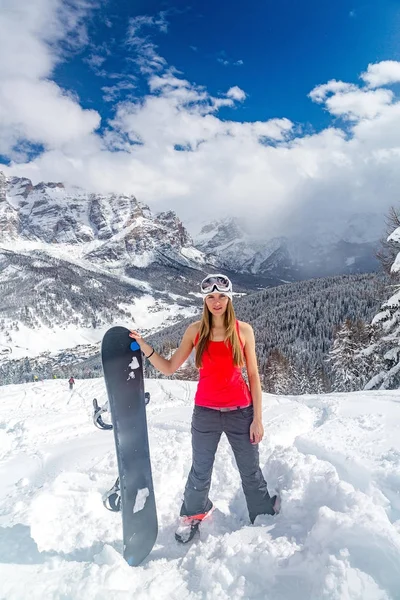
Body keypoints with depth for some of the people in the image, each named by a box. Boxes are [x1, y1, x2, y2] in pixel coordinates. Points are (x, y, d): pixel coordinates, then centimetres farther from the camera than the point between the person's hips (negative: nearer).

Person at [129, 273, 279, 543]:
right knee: (201, 472, 14)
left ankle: (265, 520, 40)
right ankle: (193, 515, 43)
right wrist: (145, 347, -15)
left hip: (240, 411, 0)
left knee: (251, 472, 14)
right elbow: (169, 367, 0)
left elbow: (253, 376, -2)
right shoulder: (195, 331, -3)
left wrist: (258, 418, -3)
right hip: (205, 412, 1)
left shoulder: (243, 330, -6)